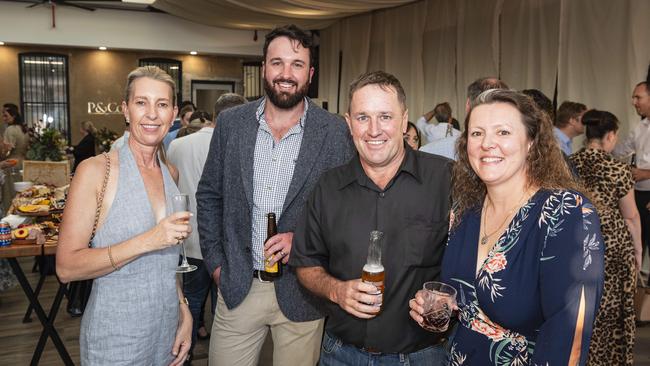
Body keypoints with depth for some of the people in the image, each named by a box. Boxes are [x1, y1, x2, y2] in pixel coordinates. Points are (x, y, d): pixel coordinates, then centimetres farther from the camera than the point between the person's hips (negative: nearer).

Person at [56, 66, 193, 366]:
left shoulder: (171, 173, 3)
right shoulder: (95, 170, -14)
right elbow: (66, 268, -17)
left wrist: (184, 312, 5)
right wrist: (146, 242, -26)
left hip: (168, 330, 5)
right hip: (115, 339, -5)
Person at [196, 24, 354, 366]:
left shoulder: (335, 132, -8)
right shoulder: (231, 122, 0)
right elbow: (209, 195, 8)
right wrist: (215, 261, 4)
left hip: (300, 293, -1)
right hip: (237, 287, 2)